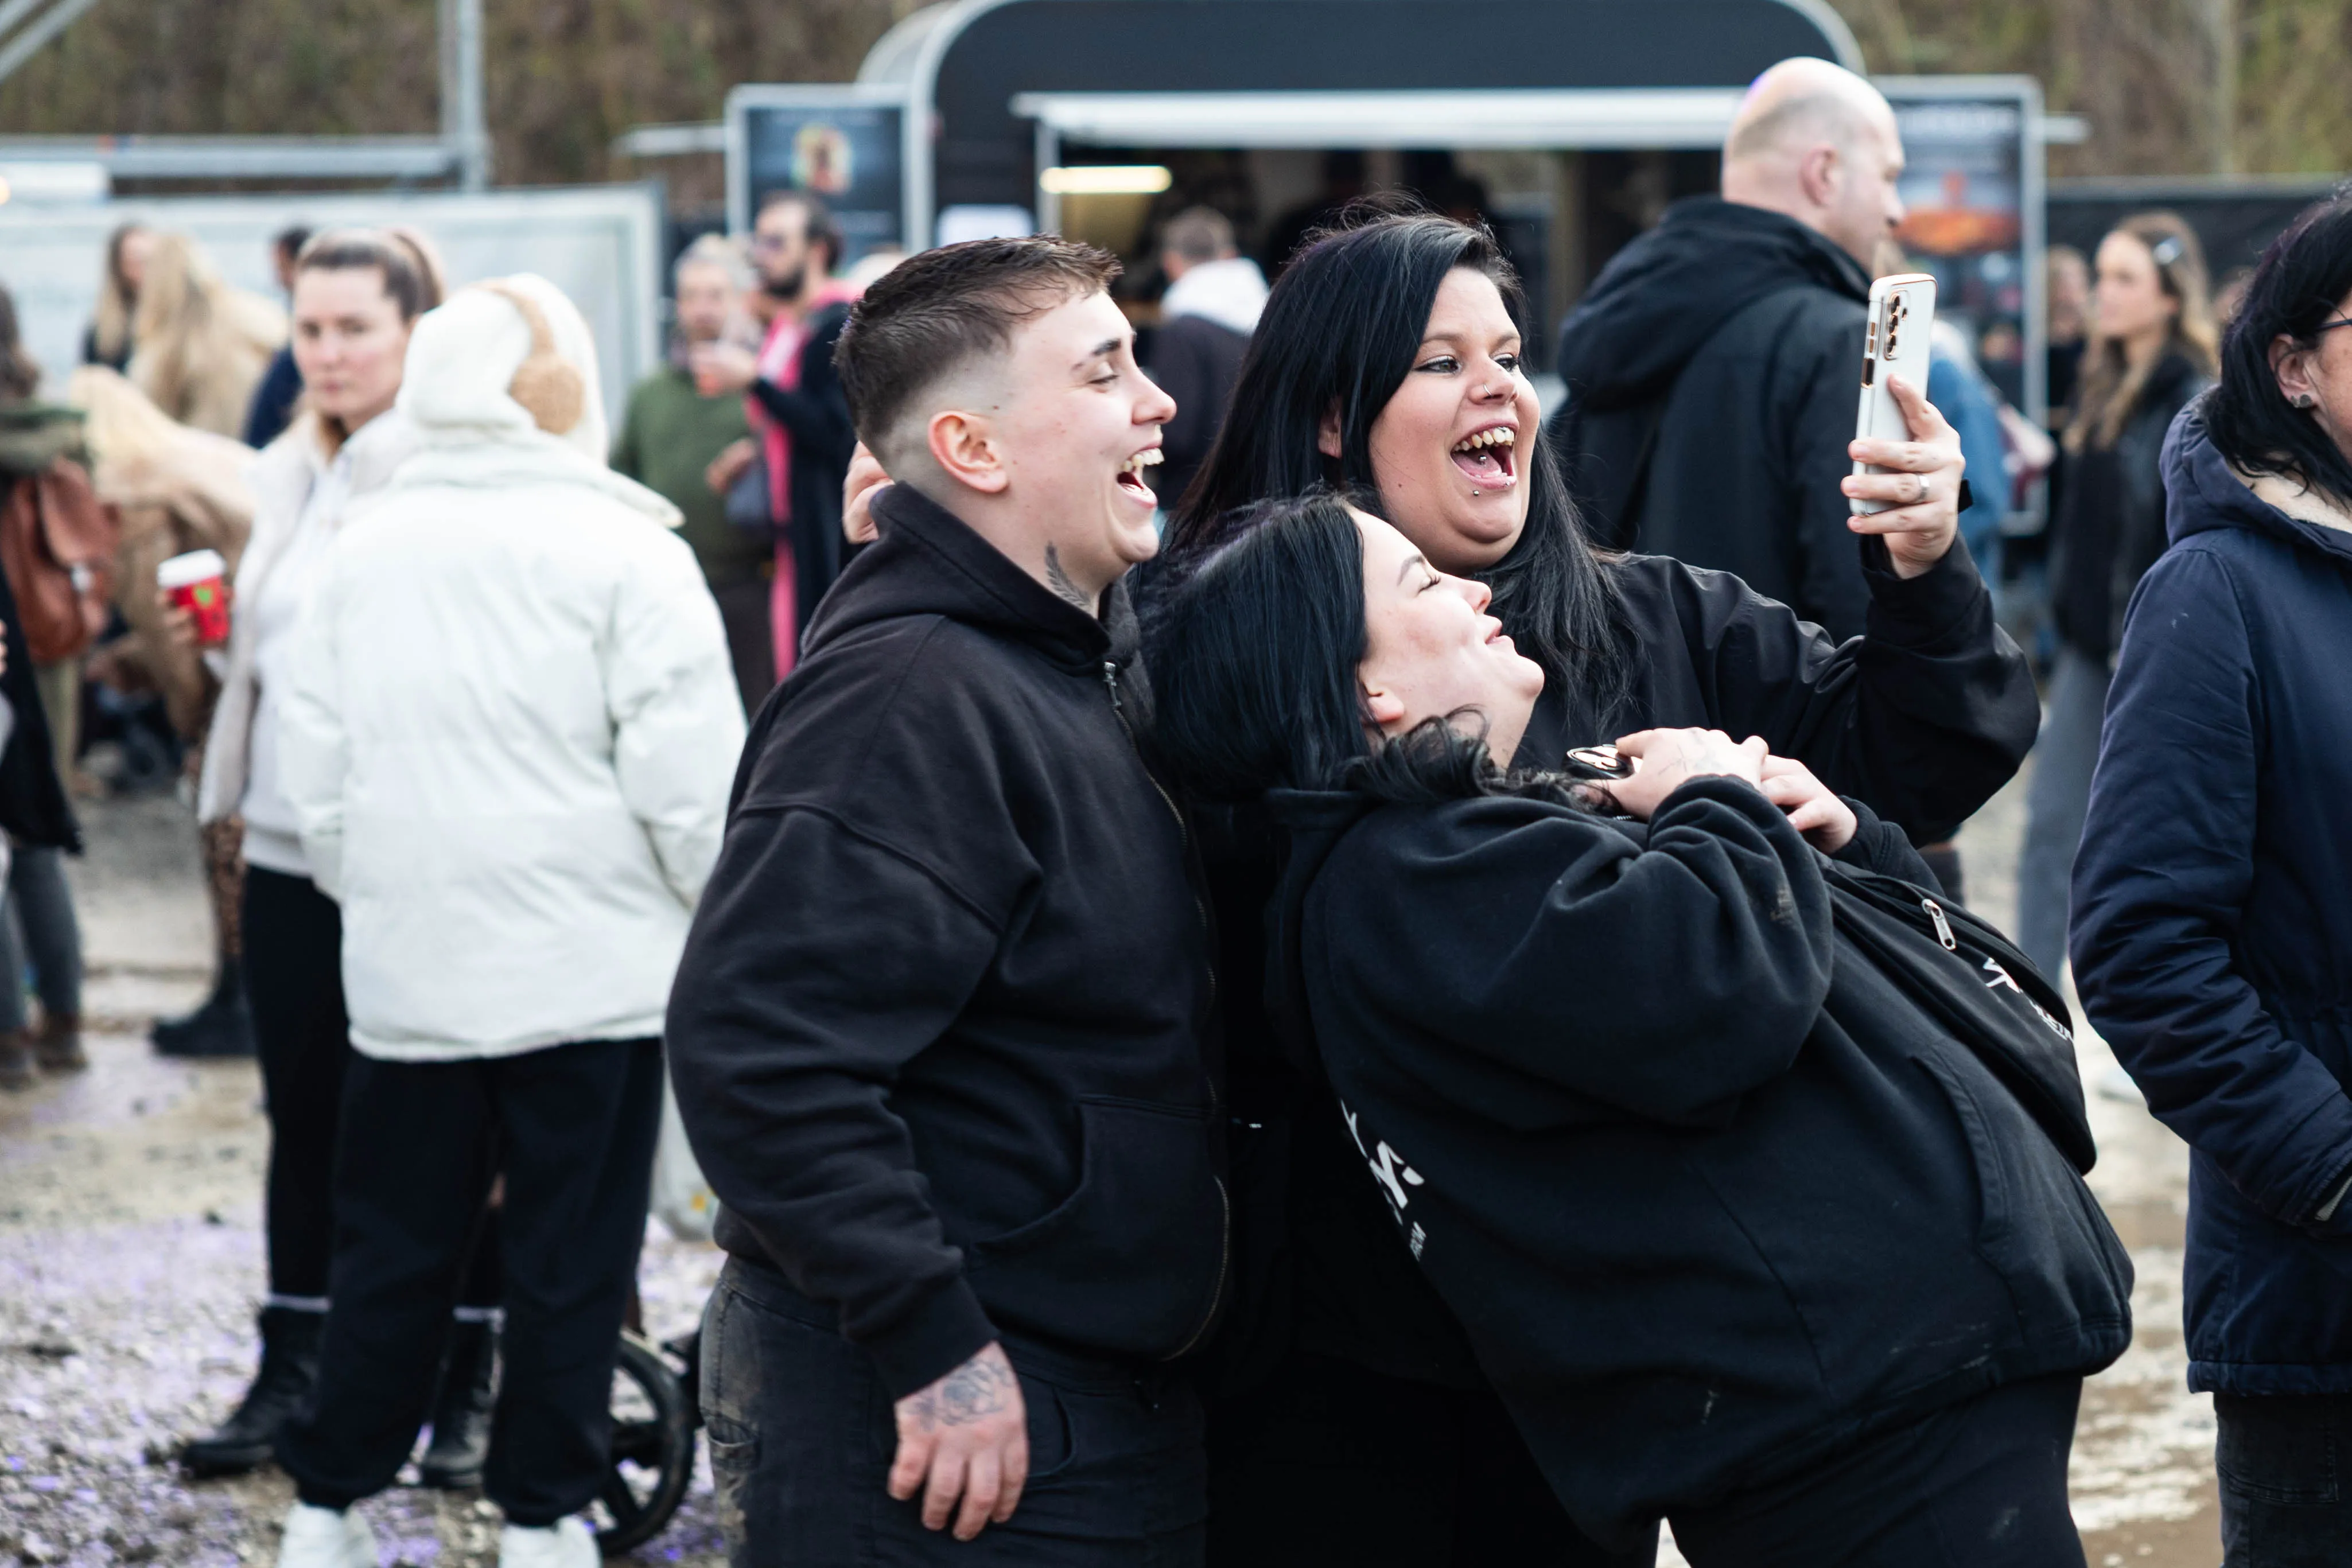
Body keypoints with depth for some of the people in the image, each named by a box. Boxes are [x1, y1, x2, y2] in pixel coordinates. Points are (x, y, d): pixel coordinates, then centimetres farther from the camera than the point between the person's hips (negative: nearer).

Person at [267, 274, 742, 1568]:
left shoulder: (361, 551, 4)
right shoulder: (622, 552, -11)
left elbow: (319, 777, 9)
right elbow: (690, 778, -12)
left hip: (406, 965, 4)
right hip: (589, 965, -4)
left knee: (393, 1243, 13)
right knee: (568, 1254, 6)